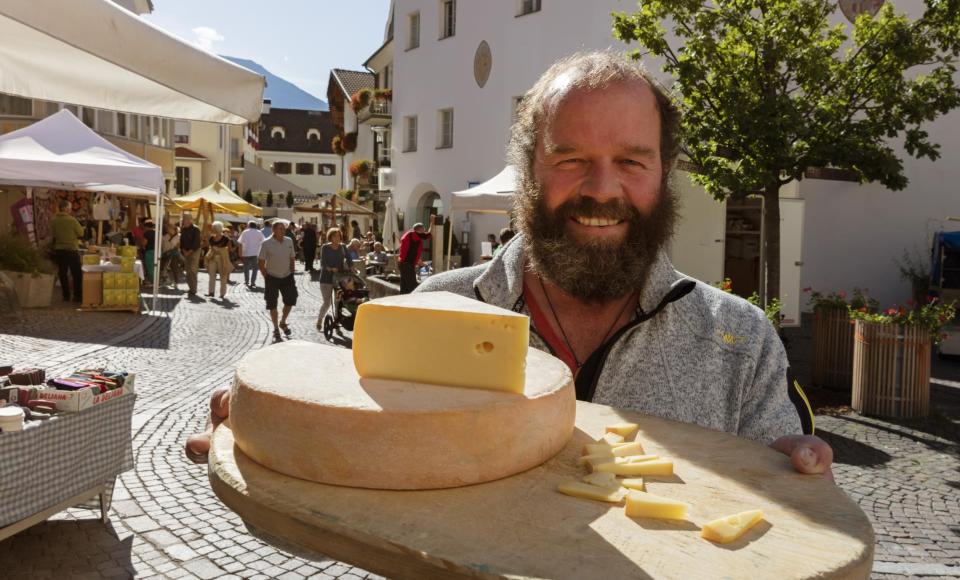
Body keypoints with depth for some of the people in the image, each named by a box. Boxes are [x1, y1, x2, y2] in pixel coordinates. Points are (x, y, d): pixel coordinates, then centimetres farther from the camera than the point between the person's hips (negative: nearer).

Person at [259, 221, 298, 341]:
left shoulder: (289, 241, 1)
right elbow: (261, 262, -8)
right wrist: (266, 277, -9)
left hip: (287, 277, 4)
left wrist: (292, 273, 5)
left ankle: (283, 322, 28)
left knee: (290, 300, 4)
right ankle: (276, 329, 17)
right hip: (272, 277, -4)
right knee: (272, 305, 3)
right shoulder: (266, 243, -12)